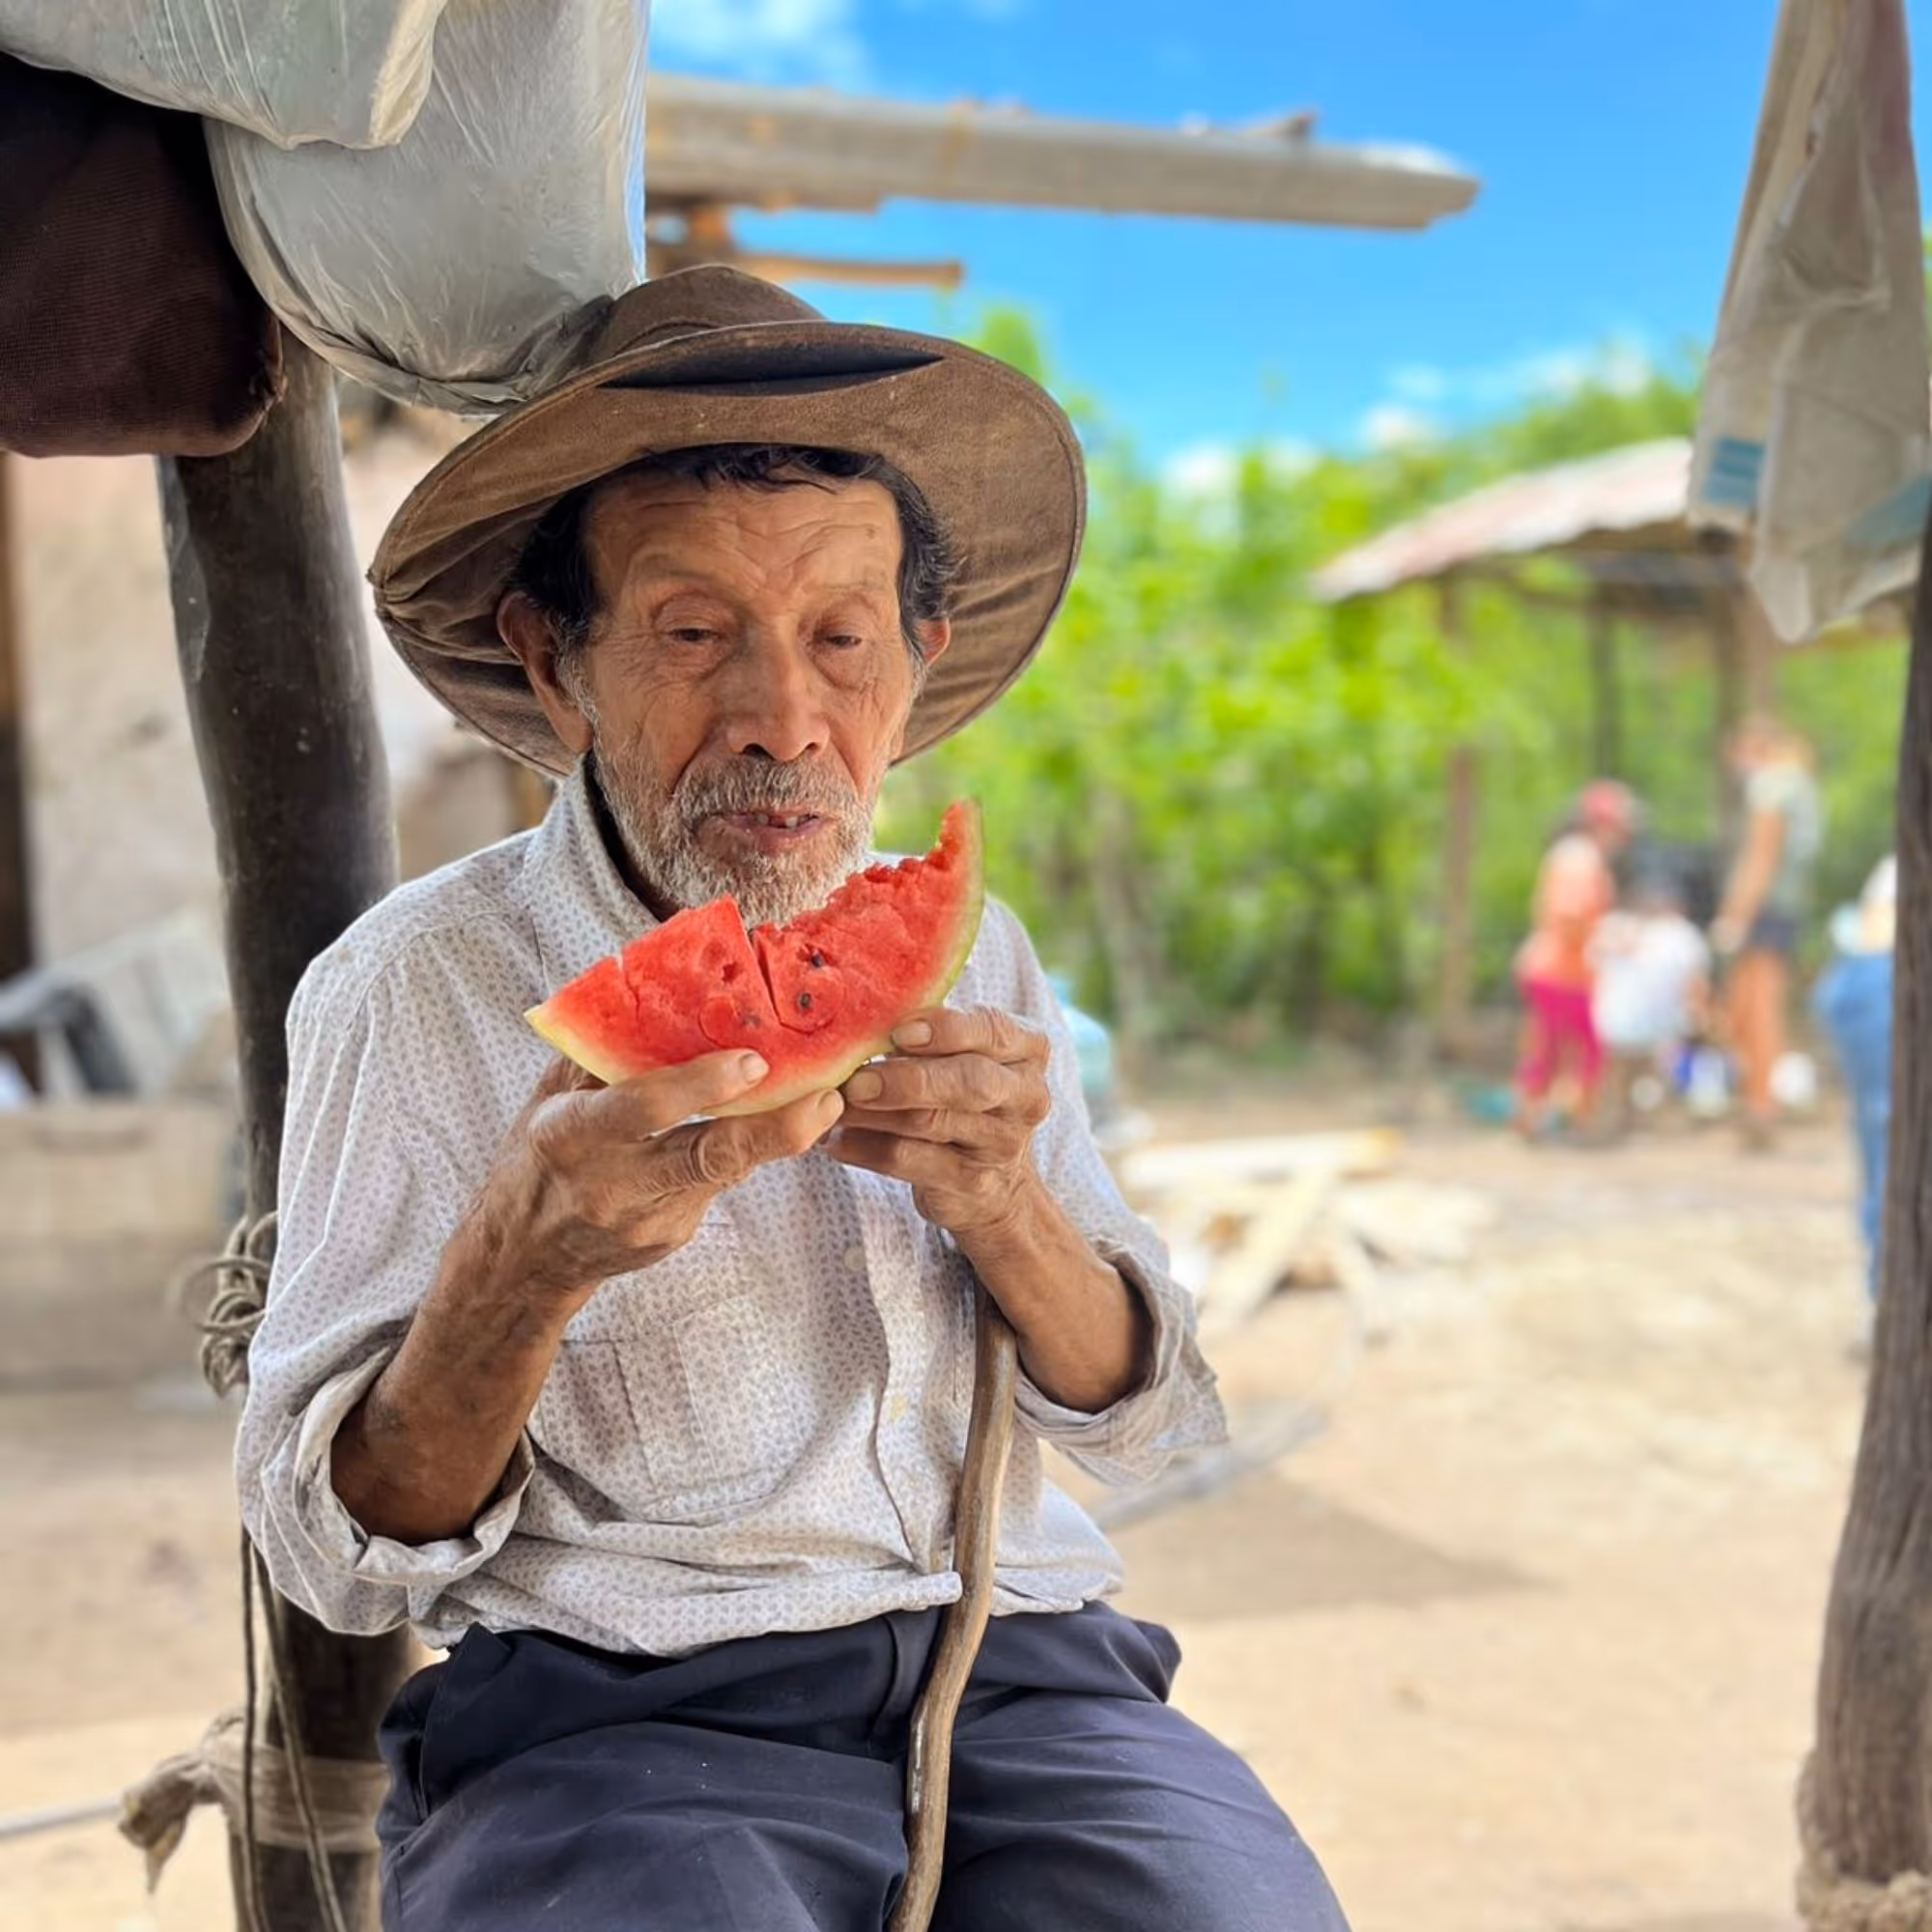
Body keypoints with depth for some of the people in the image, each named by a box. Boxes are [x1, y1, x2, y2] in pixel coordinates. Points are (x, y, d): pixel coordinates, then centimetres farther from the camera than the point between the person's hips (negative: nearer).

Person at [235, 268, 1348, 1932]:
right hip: (613, 1713, -3)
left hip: (1019, 1667, 3)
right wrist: (519, 1264, -23)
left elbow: (1139, 1423, 10)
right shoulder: (418, 988, -2)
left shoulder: (970, 961, 11)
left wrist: (990, 1199, -11)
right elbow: (341, 1557, -4)